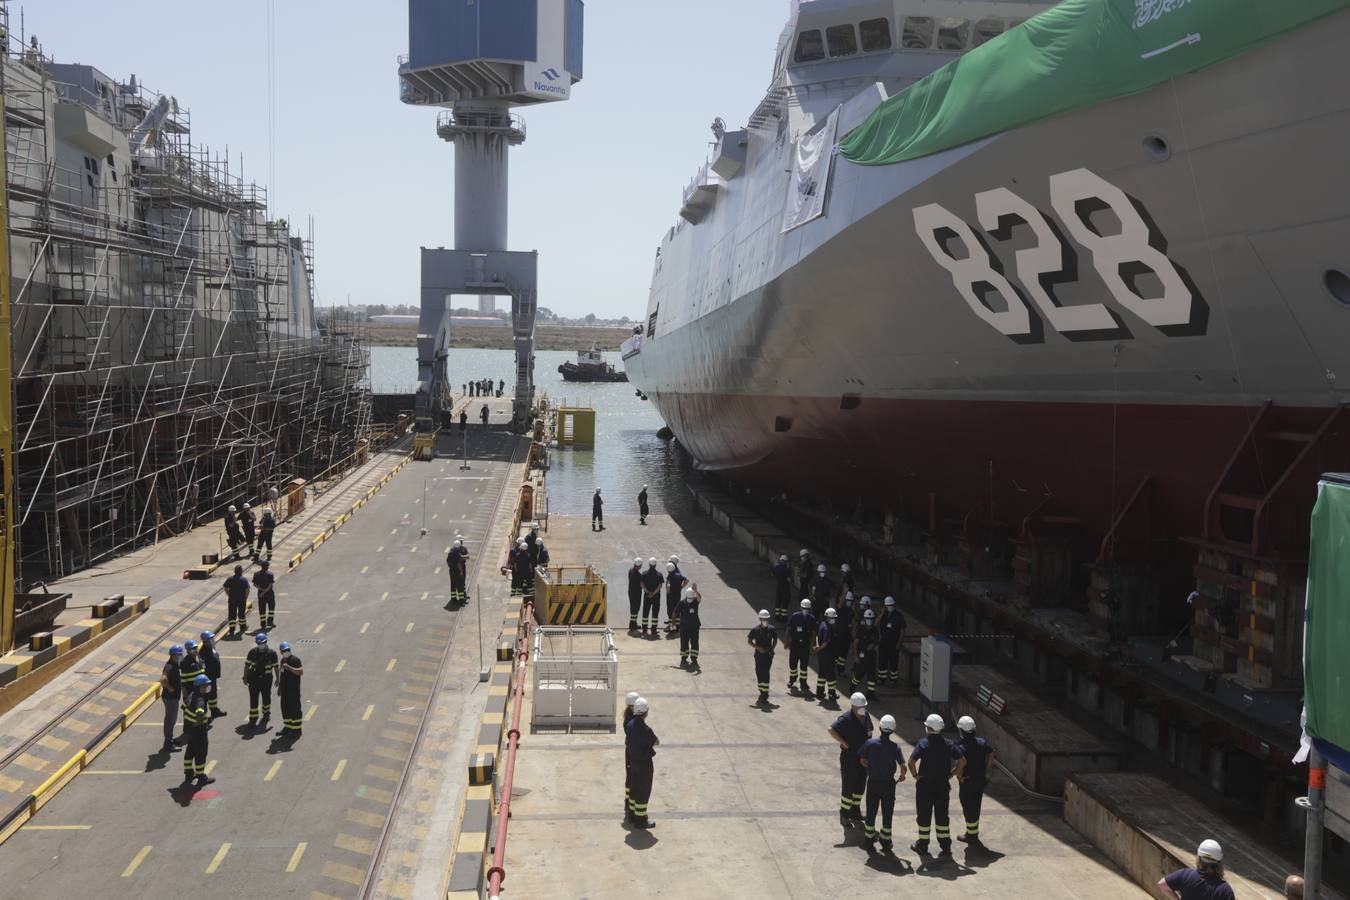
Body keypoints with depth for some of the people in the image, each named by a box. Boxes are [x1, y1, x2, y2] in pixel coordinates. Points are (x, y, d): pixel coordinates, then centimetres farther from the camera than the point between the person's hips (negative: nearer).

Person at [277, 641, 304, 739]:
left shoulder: (295, 659, -13)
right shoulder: (283, 660, 14)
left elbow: (301, 672, -26)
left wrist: (288, 667, -31)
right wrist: (279, 687, 23)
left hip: (293, 689, -8)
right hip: (285, 689, 8)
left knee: (294, 708, -4)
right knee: (285, 708, 13)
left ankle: (296, 730, 2)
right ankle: (287, 727, 26)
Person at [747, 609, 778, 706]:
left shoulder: (772, 629, -2)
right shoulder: (755, 630, -5)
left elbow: (775, 640, 13)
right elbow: (749, 640, 1)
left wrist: (772, 649, -1)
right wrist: (758, 647, -11)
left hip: (768, 655, -1)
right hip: (759, 655, 1)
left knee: (765, 674, -9)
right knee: (759, 674, 6)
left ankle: (764, 696, -5)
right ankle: (763, 694, 20)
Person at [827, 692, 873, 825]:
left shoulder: (865, 716, 2)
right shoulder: (846, 719, -22)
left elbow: (870, 729, 22)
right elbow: (831, 730, -35)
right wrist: (843, 742, -27)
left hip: (863, 757, 7)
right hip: (849, 758, -7)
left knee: (860, 785, 17)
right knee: (848, 786, 2)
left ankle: (855, 810, 34)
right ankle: (844, 815, 14)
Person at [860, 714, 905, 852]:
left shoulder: (870, 743, -11)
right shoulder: (895, 747, -13)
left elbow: (862, 760, -2)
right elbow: (903, 766, -17)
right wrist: (902, 776, 5)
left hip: (873, 782, 1)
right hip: (888, 783, 0)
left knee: (871, 812, 13)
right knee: (887, 813, 12)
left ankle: (869, 842, 20)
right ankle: (886, 844, 18)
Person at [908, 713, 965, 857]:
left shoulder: (923, 743, -14)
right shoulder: (948, 744, -3)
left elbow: (911, 761, -22)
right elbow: (962, 761, -4)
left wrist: (915, 775, -7)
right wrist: (951, 774, 4)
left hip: (925, 784, -3)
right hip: (943, 785, 3)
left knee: (924, 815, 10)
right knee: (942, 815, 13)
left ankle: (923, 844, 20)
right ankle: (946, 846, 15)